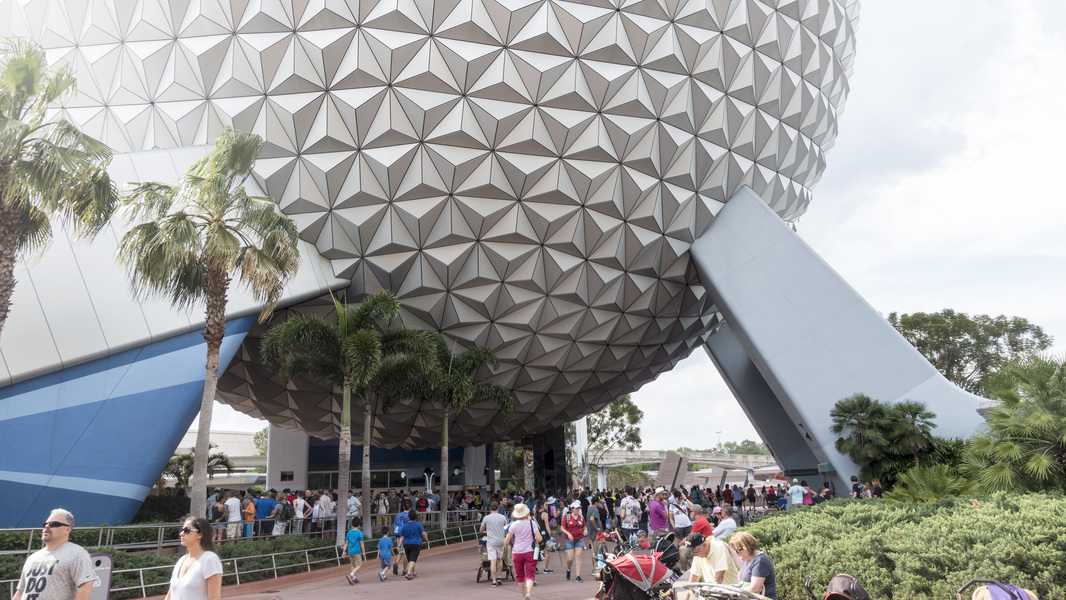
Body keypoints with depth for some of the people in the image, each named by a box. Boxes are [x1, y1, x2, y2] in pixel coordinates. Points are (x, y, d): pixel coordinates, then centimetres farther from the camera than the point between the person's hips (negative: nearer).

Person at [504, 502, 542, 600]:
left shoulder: (514, 525, -3)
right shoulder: (531, 523, -3)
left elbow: (506, 542, -2)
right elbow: (539, 539, -10)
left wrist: (505, 541, 21)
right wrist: (535, 542, 11)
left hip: (517, 553, 1)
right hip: (530, 552, -1)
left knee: (519, 576, 17)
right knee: (529, 575, -2)